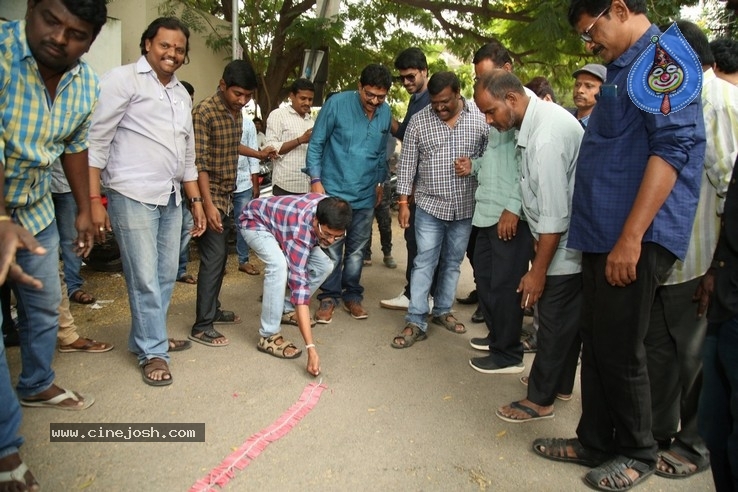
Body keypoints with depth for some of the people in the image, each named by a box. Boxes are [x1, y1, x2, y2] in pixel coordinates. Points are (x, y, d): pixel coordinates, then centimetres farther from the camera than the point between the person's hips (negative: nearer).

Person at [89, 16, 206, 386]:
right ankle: (152, 352, 11)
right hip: (133, 195, -7)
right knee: (145, 279, -3)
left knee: (166, 276, 11)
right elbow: (97, 141, -7)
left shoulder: (182, 95, 18)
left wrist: (196, 200, 17)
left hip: (170, 198, 7)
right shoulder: (123, 79, -3)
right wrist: (94, 200, -13)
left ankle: (146, 337, 27)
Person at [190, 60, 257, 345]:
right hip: (209, 196, -8)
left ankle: (212, 310, 28)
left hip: (225, 195, 8)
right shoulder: (204, 113, -16)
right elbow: (200, 163, -20)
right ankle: (201, 327, -2)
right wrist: (208, 204, -26)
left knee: (220, 255, 14)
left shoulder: (237, 113, 9)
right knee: (214, 257, -9)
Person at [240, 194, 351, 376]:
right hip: (255, 221, -7)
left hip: (282, 220, 7)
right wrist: (311, 348, -48)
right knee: (279, 265, -35)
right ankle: (268, 336, -23)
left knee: (324, 266, -4)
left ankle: (287, 309, 16)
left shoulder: (330, 209, -25)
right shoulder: (300, 232, -43)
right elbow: (299, 286, -45)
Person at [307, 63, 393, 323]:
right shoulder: (337, 104, -12)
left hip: (366, 194, 4)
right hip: (333, 190, -4)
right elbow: (316, 144, -6)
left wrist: (380, 182, 19)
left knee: (357, 249, 12)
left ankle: (352, 295, 26)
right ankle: (329, 297, 17)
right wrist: (316, 180, -11)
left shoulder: (386, 112, 1)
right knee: (332, 249, 2)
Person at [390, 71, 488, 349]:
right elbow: (407, 164, -1)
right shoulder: (418, 122, -4)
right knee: (424, 262, -1)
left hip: (465, 207, 2)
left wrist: (472, 166, -10)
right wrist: (403, 202, -3)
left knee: (453, 262, 14)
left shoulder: (480, 118, -2)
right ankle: (416, 323, 5)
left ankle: (442, 311, 30)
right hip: (430, 205, -2)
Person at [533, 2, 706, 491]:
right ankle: (595, 442, 27)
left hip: (634, 239, -9)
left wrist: (631, 238, -24)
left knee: (620, 351, 2)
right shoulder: (623, 69, 21)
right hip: (602, 235, 9)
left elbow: (672, 147, -20)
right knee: (596, 345, 13)